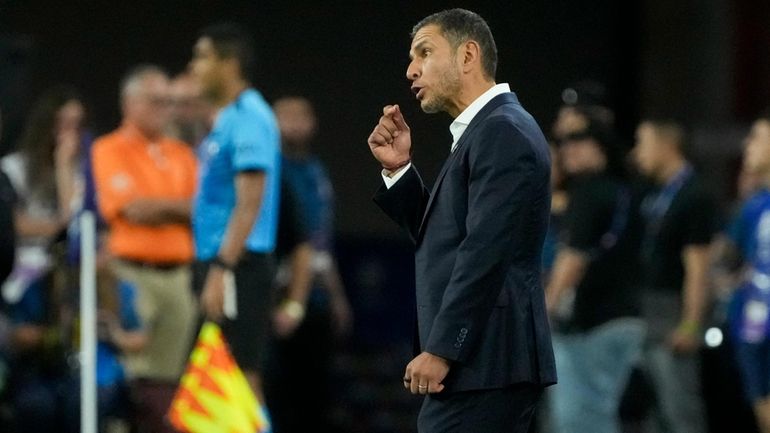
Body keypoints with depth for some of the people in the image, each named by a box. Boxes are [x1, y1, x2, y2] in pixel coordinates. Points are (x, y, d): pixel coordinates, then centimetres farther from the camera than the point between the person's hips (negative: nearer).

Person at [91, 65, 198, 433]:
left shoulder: (181, 154, 18)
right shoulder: (111, 151, 0)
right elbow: (134, 209, -11)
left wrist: (158, 209, -6)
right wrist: (182, 206, 0)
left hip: (179, 275, 5)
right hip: (133, 274, -5)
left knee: (170, 372, 3)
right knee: (134, 374, -12)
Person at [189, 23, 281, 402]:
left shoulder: (249, 119, -13)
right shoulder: (225, 119, 17)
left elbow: (249, 204, -20)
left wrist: (222, 270, -25)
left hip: (237, 268, -10)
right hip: (216, 262, 10)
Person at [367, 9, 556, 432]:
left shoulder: (504, 132, -11)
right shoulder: (484, 131, 21)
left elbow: (485, 252, -19)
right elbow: (437, 237, 22)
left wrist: (440, 350, -20)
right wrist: (399, 170, 9)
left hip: (484, 364, -10)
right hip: (479, 364, 10)